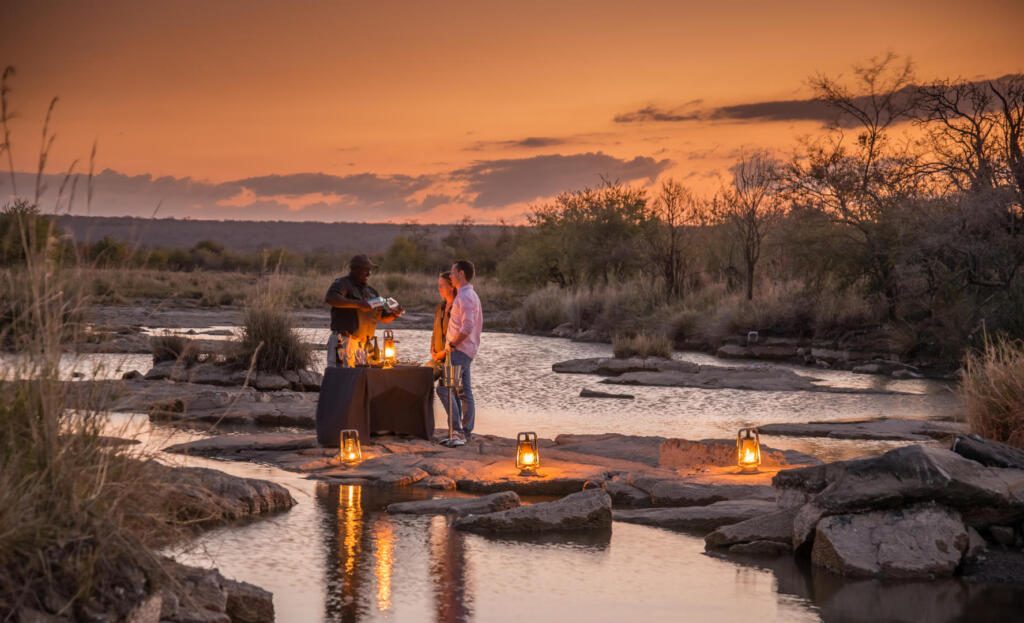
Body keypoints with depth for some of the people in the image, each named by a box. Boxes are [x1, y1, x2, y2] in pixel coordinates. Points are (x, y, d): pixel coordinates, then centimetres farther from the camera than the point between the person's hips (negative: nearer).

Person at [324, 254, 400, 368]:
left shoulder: (370, 291, 21)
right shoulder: (343, 283, -1)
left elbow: (384, 318, 25)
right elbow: (330, 298, -22)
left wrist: (394, 314, 0)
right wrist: (358, 304, -24)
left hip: (362, 345, 8)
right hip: (343, 341, -8)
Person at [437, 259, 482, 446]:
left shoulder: (465, 297, -15)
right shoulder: (470, 295, 17)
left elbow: (467, 327, -25)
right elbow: (475, 325, 22)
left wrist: (452, 344, -15)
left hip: (459, 350, -11)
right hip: (464, 350, 11)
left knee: (444, 388, -15)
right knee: (464, 392, 11)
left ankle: (457, 431, -19)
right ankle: (466, 433, 15)